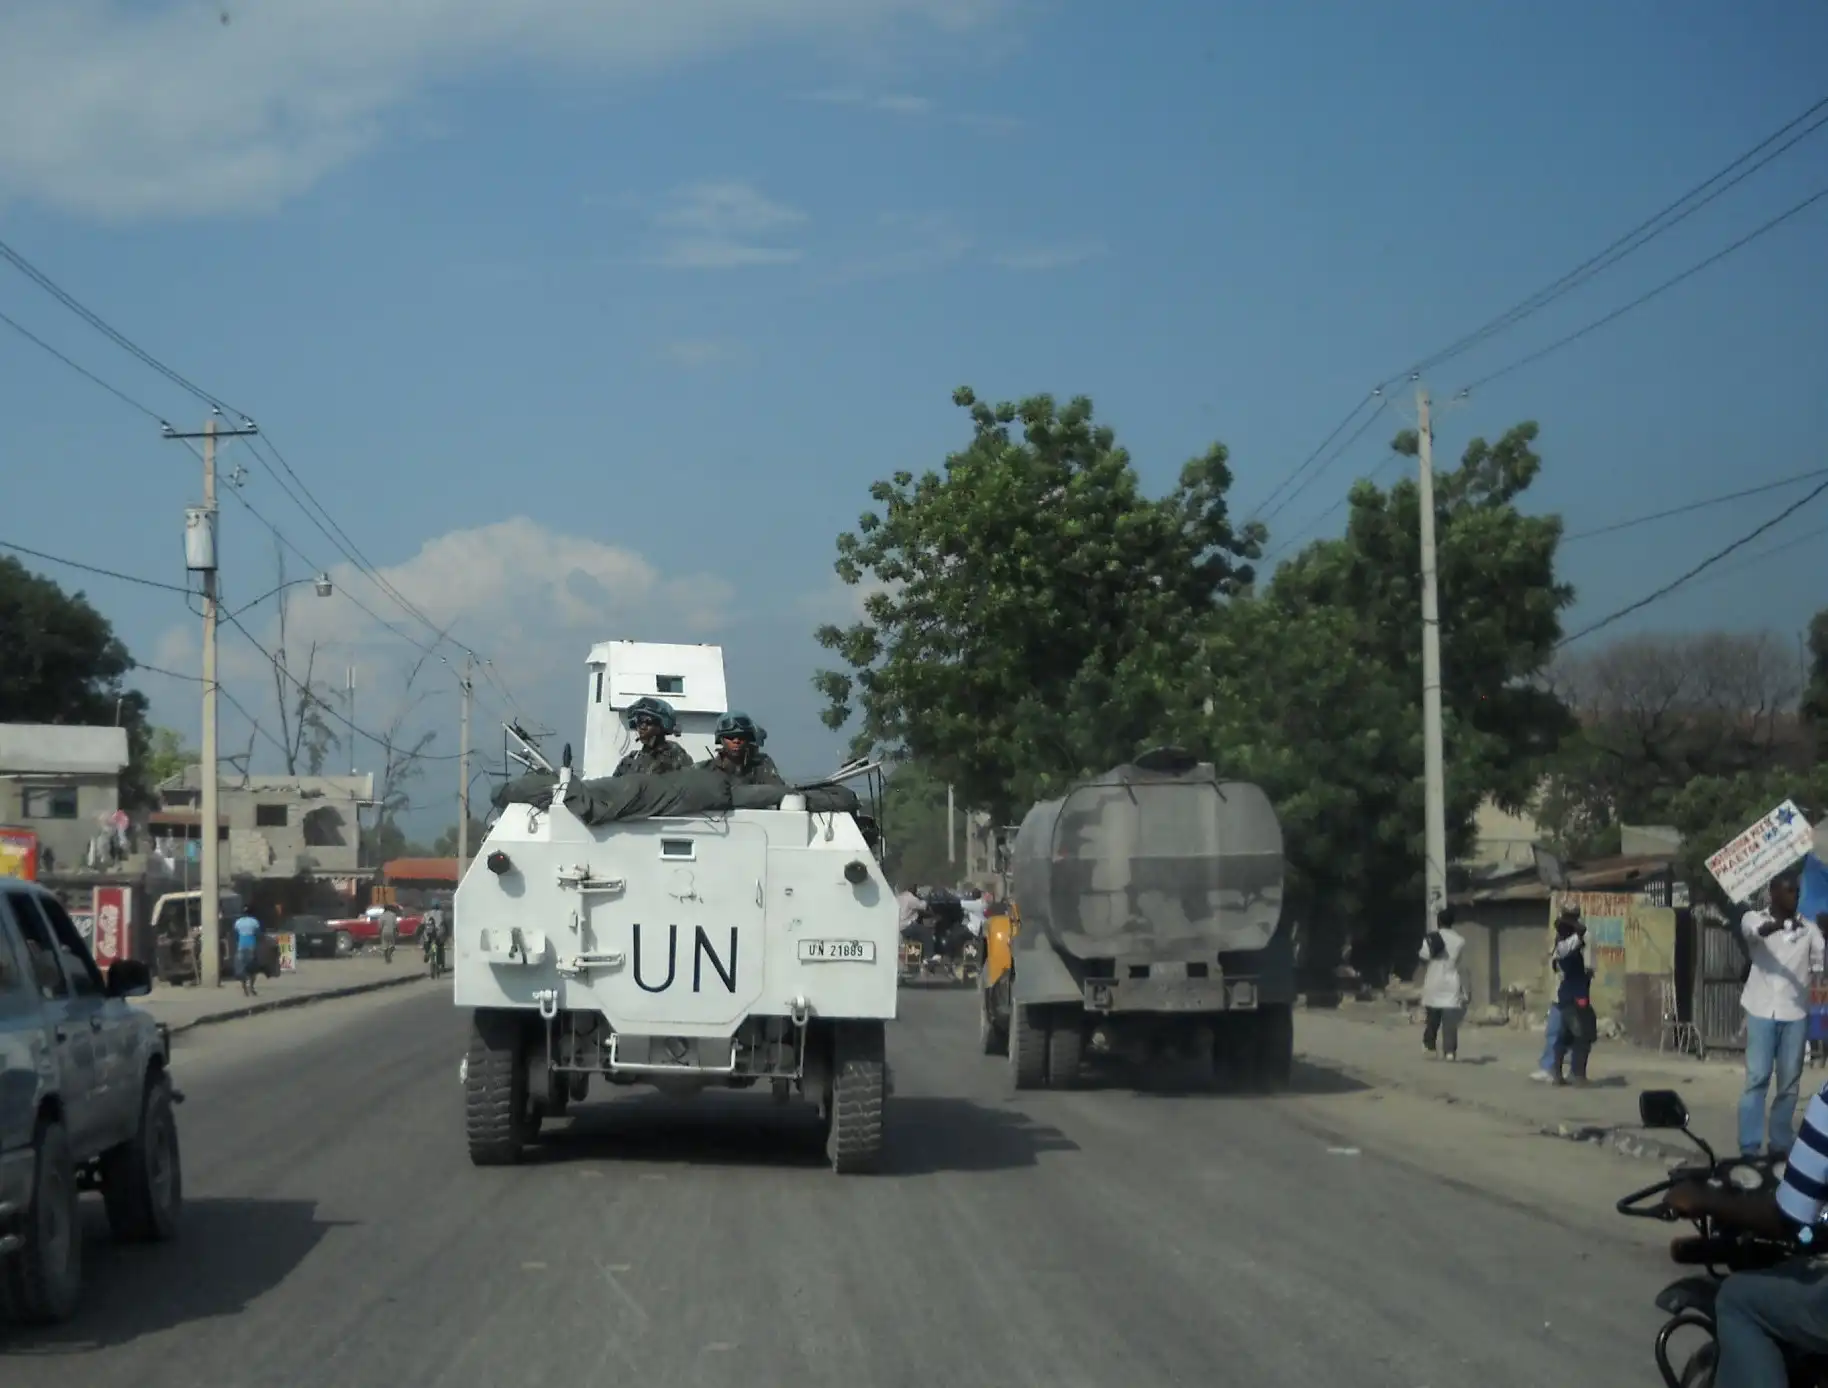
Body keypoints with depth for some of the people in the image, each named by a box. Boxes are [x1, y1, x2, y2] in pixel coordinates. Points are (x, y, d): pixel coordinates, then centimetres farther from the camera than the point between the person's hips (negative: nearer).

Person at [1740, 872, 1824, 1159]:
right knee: (1757, 1078, -5)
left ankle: (1779, 1145, 10)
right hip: (1762, 1010, -2)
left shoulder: (1808, 928, 10)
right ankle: (1749, 1148, -6)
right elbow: (1757, 931, -19)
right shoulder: (1754, 918, 5)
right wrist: (1780, 924, -39)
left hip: (1795, 1012, 2)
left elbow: (1820, 963, 2)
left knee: (1789, 1082, 3)